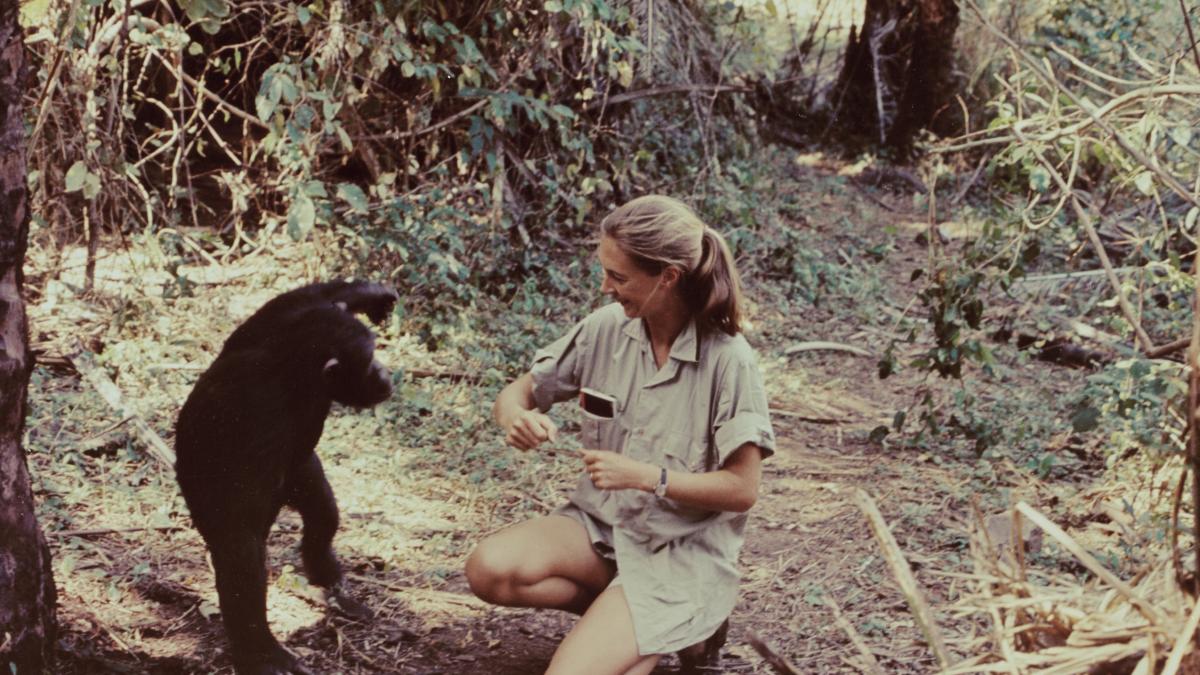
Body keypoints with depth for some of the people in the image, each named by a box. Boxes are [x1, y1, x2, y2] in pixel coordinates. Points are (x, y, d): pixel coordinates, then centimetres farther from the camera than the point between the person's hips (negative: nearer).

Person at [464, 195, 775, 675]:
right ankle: (628, 616, 0)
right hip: (603, 523, 5)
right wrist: (515, 415, -20)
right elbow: (517, 393, 4)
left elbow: (743, 488, -15)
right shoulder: (607, 329, -5)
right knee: (490, 570, -22)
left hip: (683, 550, -5)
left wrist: (647, 477, -26)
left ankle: (684, 625, 6)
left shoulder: (727, 360, -18)